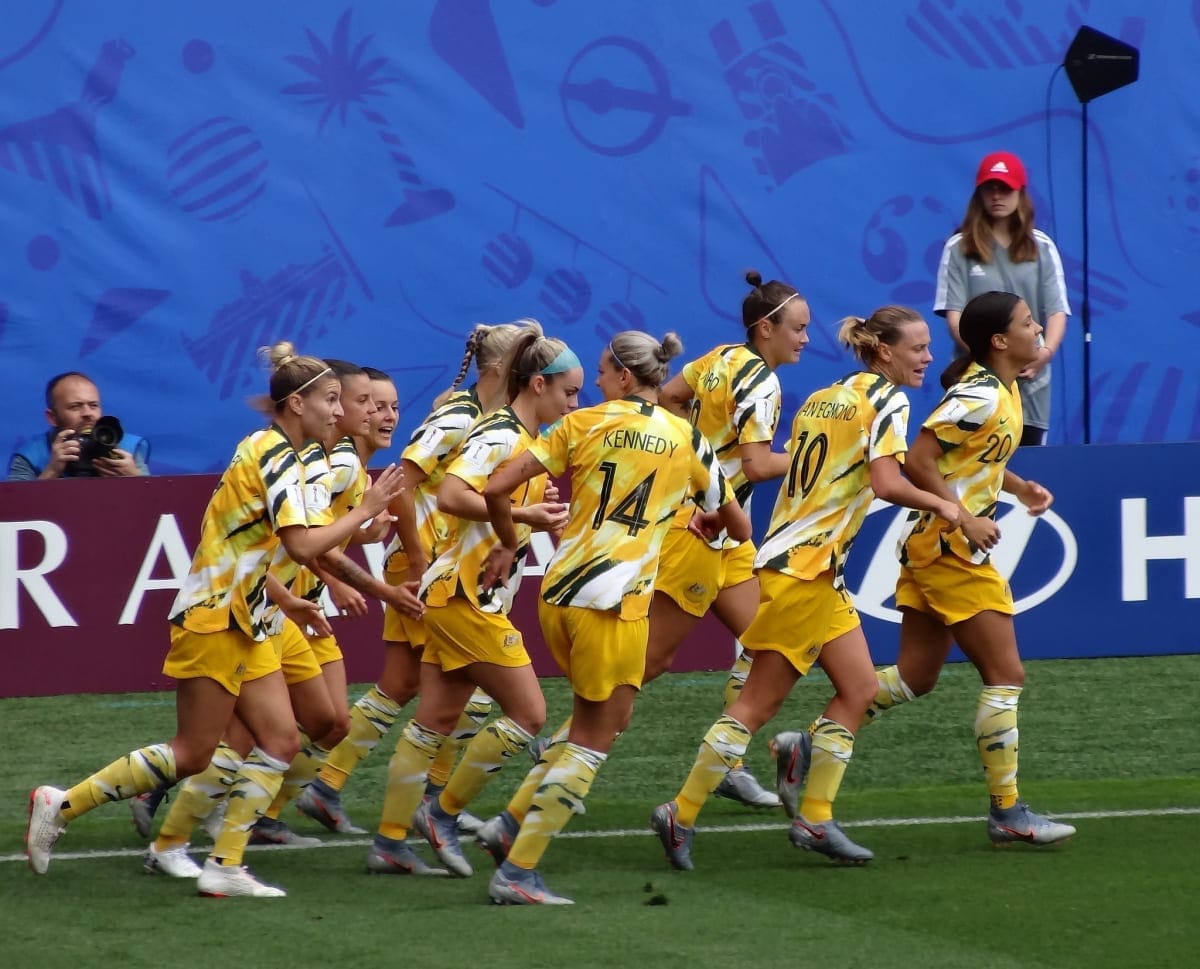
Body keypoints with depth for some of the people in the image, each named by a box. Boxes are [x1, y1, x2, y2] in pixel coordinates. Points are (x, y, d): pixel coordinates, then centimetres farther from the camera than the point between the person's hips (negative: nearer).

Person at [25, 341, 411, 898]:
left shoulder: (270, 452, 13)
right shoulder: (276, 456, -17)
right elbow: (305, 545, -27)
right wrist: (367, 509, -18)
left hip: (241, 622, 10)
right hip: (213, 621, -10)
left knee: (281, 741, 3)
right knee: (192, 755, -4)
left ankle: (225, 866, 3)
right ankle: (60, 807, 4)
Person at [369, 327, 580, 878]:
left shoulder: (525, 439, 14)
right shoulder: (499, 436, -16)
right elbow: (451, 496, -27)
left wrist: (542, 507, 4)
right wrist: (523, 513, -24)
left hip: (460, 598, 10)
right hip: (467, 597, -10)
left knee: (437, 720, 10)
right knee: (528, 713, -5)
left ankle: (389, 843, 13)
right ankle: (443, 811, 5)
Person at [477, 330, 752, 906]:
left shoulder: (584, 424, 5)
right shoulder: (687, 440, 7)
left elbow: (496, 489, -2)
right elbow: (738, 527, 18)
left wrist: (509, 545, 16)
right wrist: (707, 520, 40)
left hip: (557, 593, 3)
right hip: (614, 601, -3)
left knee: (601, 718, 23)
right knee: (594, 739, 5)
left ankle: (514, 822, 14)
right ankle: (516, 873, -2)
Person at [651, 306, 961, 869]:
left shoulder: (822, 398, 15)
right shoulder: (887, 401, -9)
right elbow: (887, 484, -22)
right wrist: (942, 506, -10)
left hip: (821, 573, 9)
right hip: (801, 569, -9)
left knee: (858, 687, 9)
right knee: (760, 701, -5)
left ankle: (814, 818, 9)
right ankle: (682, 815, -2)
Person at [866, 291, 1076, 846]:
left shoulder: (1004, 391, 10)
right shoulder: (979, 396, -20)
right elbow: (918, 461, -24)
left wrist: (1019, 487, 11)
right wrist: (964, 519, -24)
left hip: (932, 546, 10)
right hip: (951, 550, -10)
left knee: (915, 678, 14)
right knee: (1005, 676, -4)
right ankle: (1007, 814, 0)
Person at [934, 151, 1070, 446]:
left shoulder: (1042, 247, 10)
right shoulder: (960, 248, 3)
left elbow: (1057, 311, 4)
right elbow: (954, 316, -3)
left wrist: (1046, 351, -17)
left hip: (1029, 381, 2)